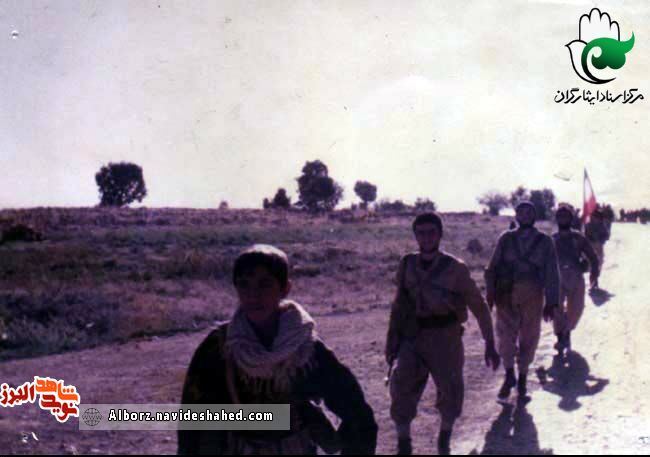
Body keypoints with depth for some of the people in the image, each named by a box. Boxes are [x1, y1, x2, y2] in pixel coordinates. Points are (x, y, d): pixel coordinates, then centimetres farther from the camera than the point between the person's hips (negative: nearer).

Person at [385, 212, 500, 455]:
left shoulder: (455, 268, -8)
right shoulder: (406, 265, 1)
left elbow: (479, 306, -1)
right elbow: (399, 305, 10)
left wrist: (490, 344, -1)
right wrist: (392, 342, 6)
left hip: (446, 340, -2)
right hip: (412, 339, 2)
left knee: (451, 393, 6)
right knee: (401, 389, -13)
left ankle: (445, 436, 36)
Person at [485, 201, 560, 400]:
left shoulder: (545, 242, 7)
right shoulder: (506, 239, 7)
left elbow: (551, 274, 6)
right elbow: (493, 268, 5)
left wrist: (551, 302, 1)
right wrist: (490, 294, -6)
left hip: (532, 296, 0)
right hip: (506, 294, 0)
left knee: (528, 338, 7)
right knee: (505, 335, -7)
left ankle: (522, 378, 22)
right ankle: (509, 375, 12)